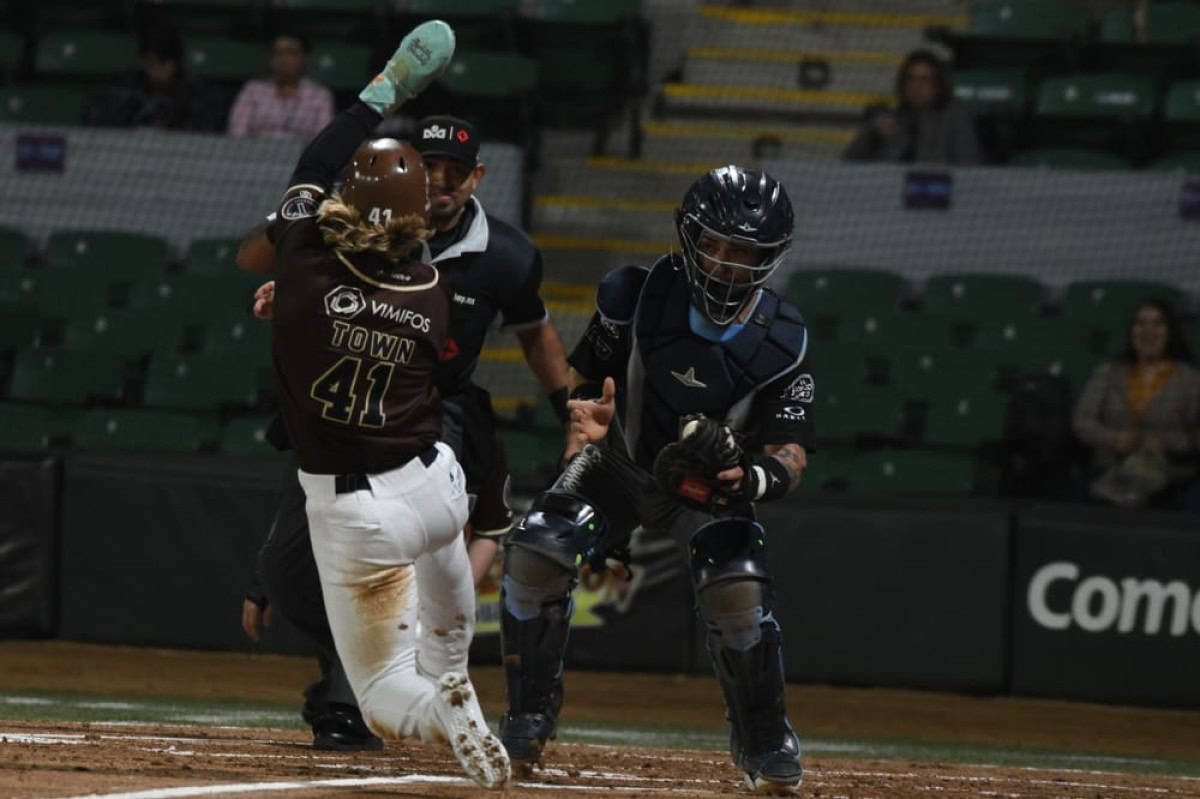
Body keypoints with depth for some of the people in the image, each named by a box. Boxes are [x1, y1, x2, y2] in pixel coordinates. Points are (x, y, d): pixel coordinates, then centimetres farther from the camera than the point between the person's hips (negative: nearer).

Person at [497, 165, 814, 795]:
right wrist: (580, 416, -27)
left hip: (711, 485, -1)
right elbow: (582, 377, -4)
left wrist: (753, 479, -43)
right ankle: (529, 721, -1)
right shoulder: (639, 298, -20)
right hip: (618, 462, 1)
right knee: (533, 553, -21)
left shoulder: (782, 342, -22)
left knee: (738, 588, -25)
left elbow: (792, 450, -20)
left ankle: (764, 744, -1)